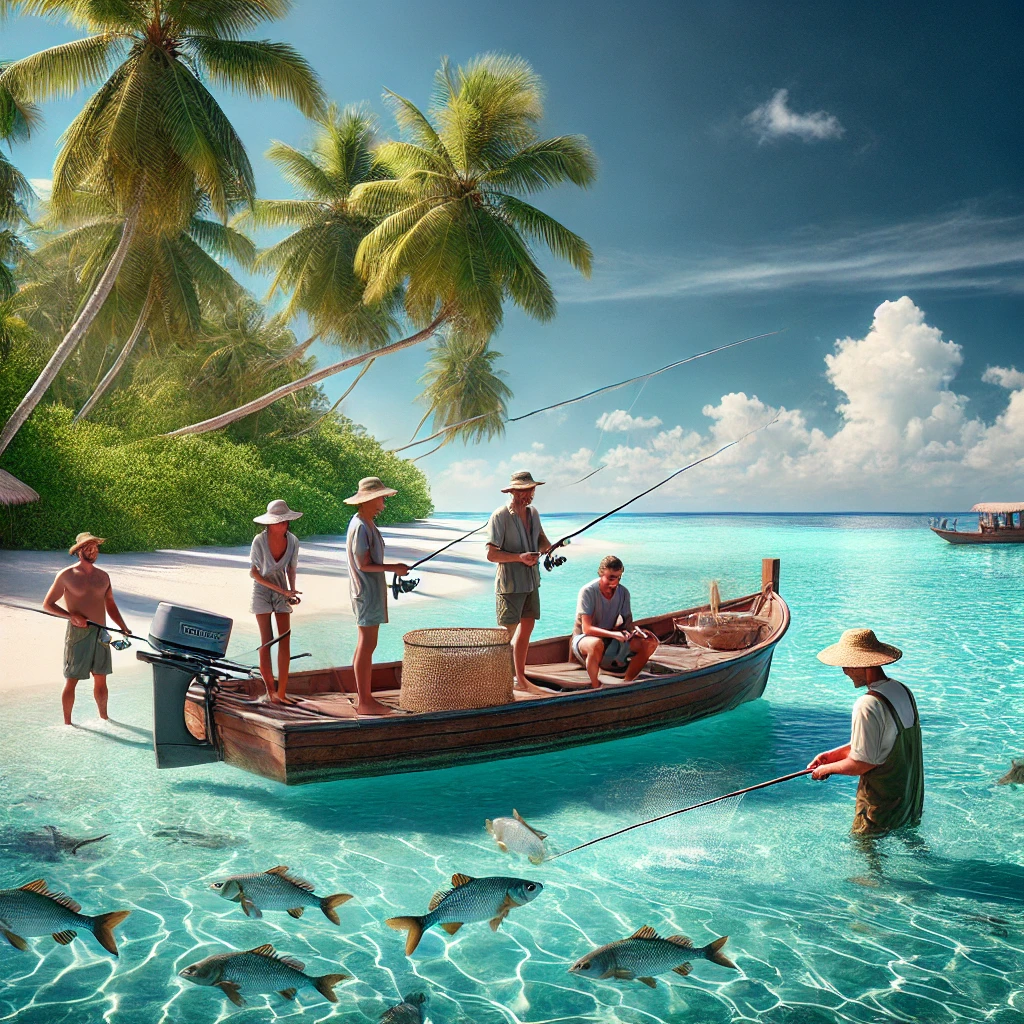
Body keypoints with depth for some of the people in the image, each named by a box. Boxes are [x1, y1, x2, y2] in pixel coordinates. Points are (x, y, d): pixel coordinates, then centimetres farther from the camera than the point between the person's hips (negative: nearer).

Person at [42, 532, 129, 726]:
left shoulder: (103, 576, 11)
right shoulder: (66, 575, -4)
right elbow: (47, 604, -2)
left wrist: (123, 627, 8)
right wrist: (71, 616, -16)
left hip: (100, 634, 5)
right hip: (78, 633, -5)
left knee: (101, 679, 13)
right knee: (71, 680, 0)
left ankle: (104, 718, 25)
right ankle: (67, 723, 10)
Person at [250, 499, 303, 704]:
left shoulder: (292, 541, -11)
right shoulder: (260, 541, -20)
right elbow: (253, 572, -14)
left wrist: (292, 591, -11)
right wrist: (280, 589, -20)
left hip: (282, 592, 3)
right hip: (262, 590, -3)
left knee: (285, 640, -3)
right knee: (267, 641, -4)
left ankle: (282, 692, 2)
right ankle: (270, 690, 6)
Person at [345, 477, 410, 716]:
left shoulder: (368, 524, 15)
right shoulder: (360, 526, -16)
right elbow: (363, 564, -19)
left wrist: (395, 568, 15)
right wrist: (394, 568, -15)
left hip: (373, 590, 10)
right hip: (366, 591, -10)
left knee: (366, 644, 12)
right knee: (367, 645, -8)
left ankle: (364, 697, 18)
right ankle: (363, 702, -4)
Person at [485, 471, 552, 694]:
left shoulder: (533, 513, 8)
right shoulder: (500, 516, -14)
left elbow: (541, 539, 22)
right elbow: (491, 554, -16)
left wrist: (546, 547, -1)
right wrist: (519, 557, -27)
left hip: (531, 581, 8)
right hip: (510, 583, -8)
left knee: (527, 627, 13)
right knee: (507, 633, -7)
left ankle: (521, 678, 24)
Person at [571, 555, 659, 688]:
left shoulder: (623, 592, -5)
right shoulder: (588, 591, -21)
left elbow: (628, 621, 1)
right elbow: (587, 629, -27)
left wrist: (634, 630, -23)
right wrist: (614, 634, -39)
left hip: (609, 639, 6)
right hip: (583, 638, -6)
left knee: (651, 642, -12)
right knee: (597, 644, -43)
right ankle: (595, 687, -22)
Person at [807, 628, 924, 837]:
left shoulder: (868, 705, -27)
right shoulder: (903, 691, 2)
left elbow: (862, 763, -24)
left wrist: (827, 769, -7)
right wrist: (832, 755, 9)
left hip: (881, 808, -9)